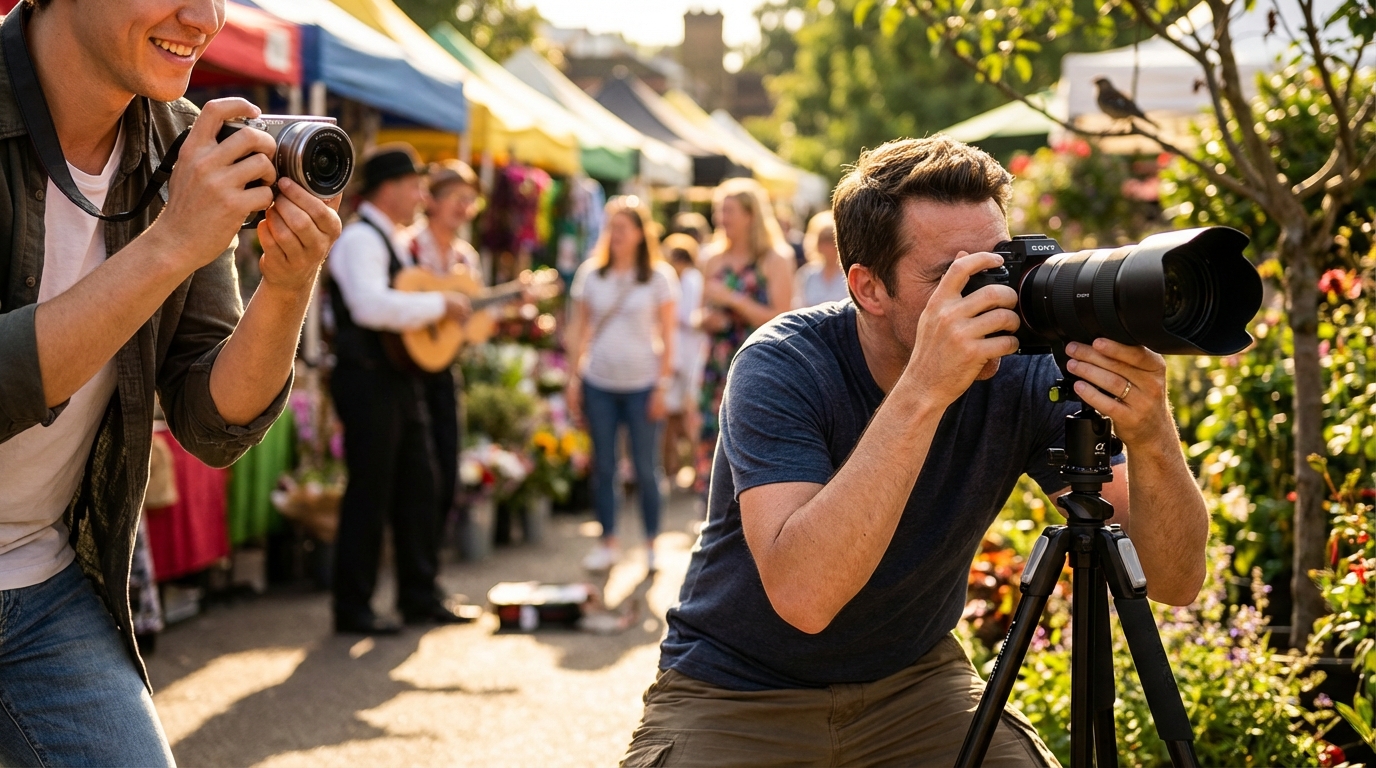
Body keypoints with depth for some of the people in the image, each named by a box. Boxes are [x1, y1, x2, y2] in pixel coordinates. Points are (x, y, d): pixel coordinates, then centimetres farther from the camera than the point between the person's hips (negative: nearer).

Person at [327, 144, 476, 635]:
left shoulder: (395, 242, 17)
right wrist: (439, 304, -24)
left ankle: (419, 595, 23)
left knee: (421, 485, 13)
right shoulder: (360, 239, -15)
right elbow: (371, 305, -32)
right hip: (369, 380, -10)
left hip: (403, 378, 10)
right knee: (370, 492, -4)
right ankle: (353, 608, 5)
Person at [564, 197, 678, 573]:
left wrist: (662, 386, -6)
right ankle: (607, 543, 15)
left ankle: (652, 545, 12)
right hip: (598, 382, 3)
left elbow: (667, 335, -1)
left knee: (645, 467, 2)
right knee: (603, 466, 7)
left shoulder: (659, 276, -1)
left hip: (641, 383, -3)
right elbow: (578, 330, 9)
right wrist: (573, 379, 4)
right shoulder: (591, 273, 6)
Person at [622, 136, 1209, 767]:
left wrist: (1151, 440, -35)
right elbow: (802, 596, -38)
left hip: (913, 680, 3)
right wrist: (922, 391, -42)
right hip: (739, 700, -3)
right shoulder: (782, 368, -22)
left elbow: (1174, 582, -15)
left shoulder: (1024, 374, -12)